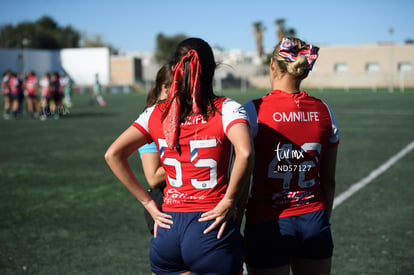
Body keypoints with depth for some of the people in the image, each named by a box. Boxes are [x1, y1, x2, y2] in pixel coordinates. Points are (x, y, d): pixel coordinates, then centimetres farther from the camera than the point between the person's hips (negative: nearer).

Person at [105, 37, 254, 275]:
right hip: (212, 229, -3)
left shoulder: (156, 114, 5)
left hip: (168, 227, 3)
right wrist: (229, 203, -12)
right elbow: (245, 153, -24)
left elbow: (113, 154, -2)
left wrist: (148, 203, 3)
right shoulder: (226, 109, -6)